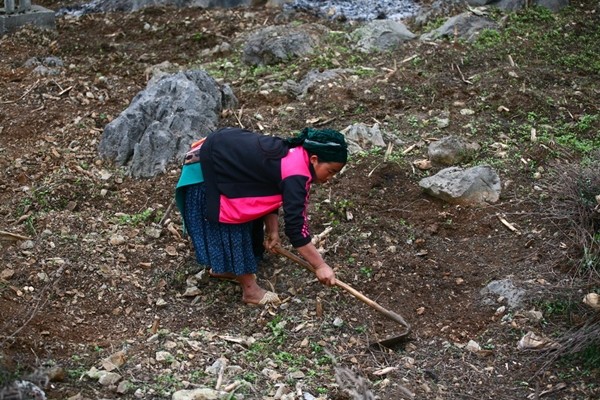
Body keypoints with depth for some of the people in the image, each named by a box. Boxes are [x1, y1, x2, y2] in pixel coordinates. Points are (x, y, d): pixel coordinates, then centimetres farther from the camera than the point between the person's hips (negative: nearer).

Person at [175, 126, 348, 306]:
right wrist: (320, 265, -23)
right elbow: (295, 226, -28)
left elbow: (267, 194, 9)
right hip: (207, 169, -10)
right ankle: (250, 290, 12)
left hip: (224, 152, 10)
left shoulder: (294, 154, 1)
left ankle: (221, 267, 40)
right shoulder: (296, 175, -28)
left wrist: (273, 230, 1)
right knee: (231, 224, 0)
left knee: (246, 215, 21)